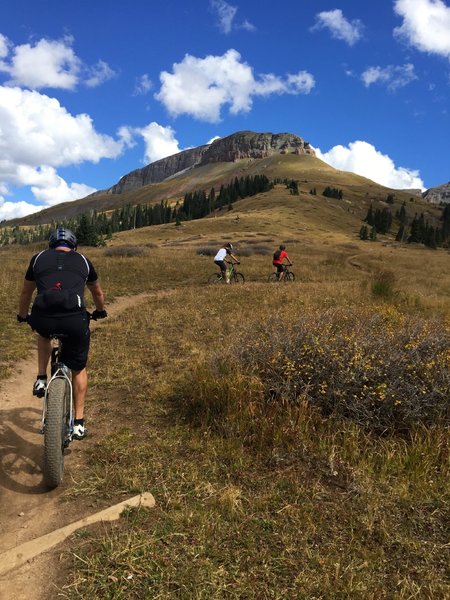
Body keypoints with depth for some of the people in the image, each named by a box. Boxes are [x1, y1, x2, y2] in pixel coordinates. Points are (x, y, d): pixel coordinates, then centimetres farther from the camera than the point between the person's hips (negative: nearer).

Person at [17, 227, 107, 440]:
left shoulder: (38, 258, 24)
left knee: (44, 335, 41)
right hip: (75, 319, 0)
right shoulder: (83, 260, 24)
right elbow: (98, 293, 40)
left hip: (43, 318, 1)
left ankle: (41, 379, 31)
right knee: (79, 369, 24)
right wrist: (99, 311, 61)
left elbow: (26, 293, 37)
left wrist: (22, 316, 56)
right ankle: (78, 423, 26)